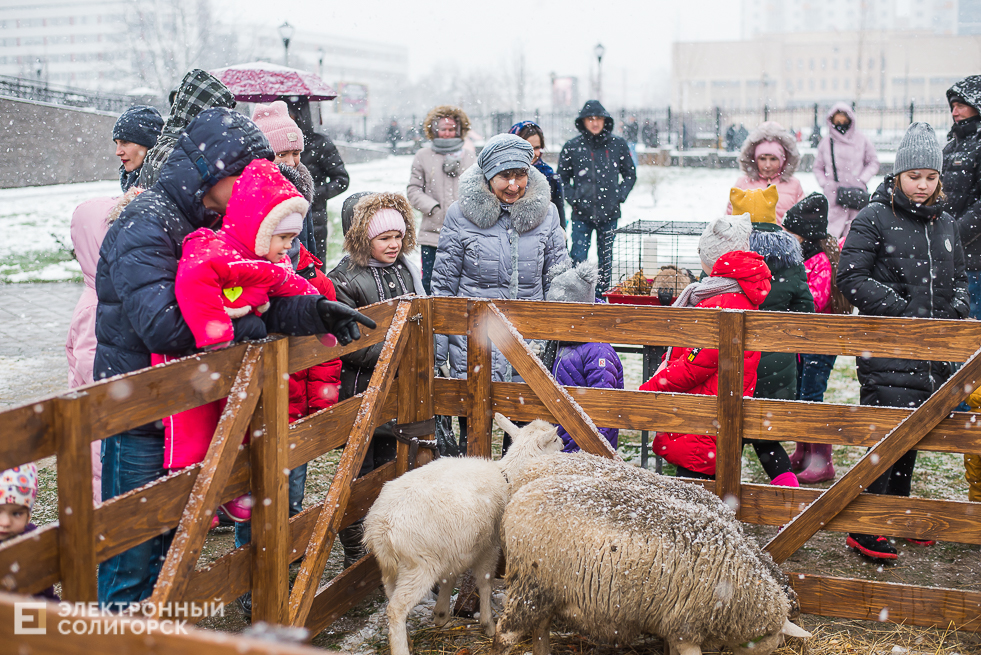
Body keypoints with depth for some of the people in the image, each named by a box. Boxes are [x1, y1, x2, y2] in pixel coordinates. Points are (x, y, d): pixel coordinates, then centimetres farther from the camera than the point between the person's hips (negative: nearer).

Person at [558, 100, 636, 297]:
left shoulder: (618, 144, 2)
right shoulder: (572, 146, 0)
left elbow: (630, 174, 13)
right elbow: (562, 178, 9)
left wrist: (620, 196, 1)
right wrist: (573, 198, -2)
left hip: (609, 213, 1)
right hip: (582, 214, -1)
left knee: (606, 257, 10)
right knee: (578, 258, -6)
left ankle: (602, 295, 22)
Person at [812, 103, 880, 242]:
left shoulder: (861, 139, 4)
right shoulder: (826, 143, 6)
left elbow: (873, 163, 12)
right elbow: (818, 168, 18)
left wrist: (861, 181, -1)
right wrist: (825, 184, 3)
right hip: (834, 196, 0)